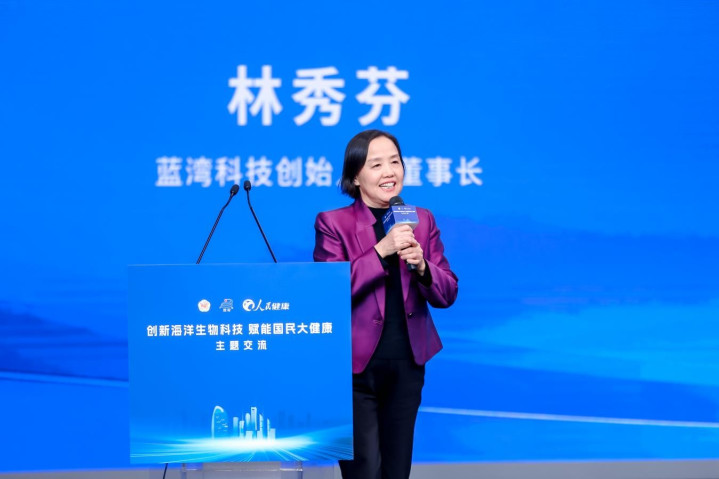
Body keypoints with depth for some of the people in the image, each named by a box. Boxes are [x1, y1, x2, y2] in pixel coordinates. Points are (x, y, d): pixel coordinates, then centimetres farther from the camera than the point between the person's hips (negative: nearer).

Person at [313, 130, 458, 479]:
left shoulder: (422, 220, 6)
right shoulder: (333, 223, -6)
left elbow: (447, 295, 4)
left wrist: (421, 267, -16)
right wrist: (381, 250, -24)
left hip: (407, 367, 4)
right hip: (355, 367, -4)